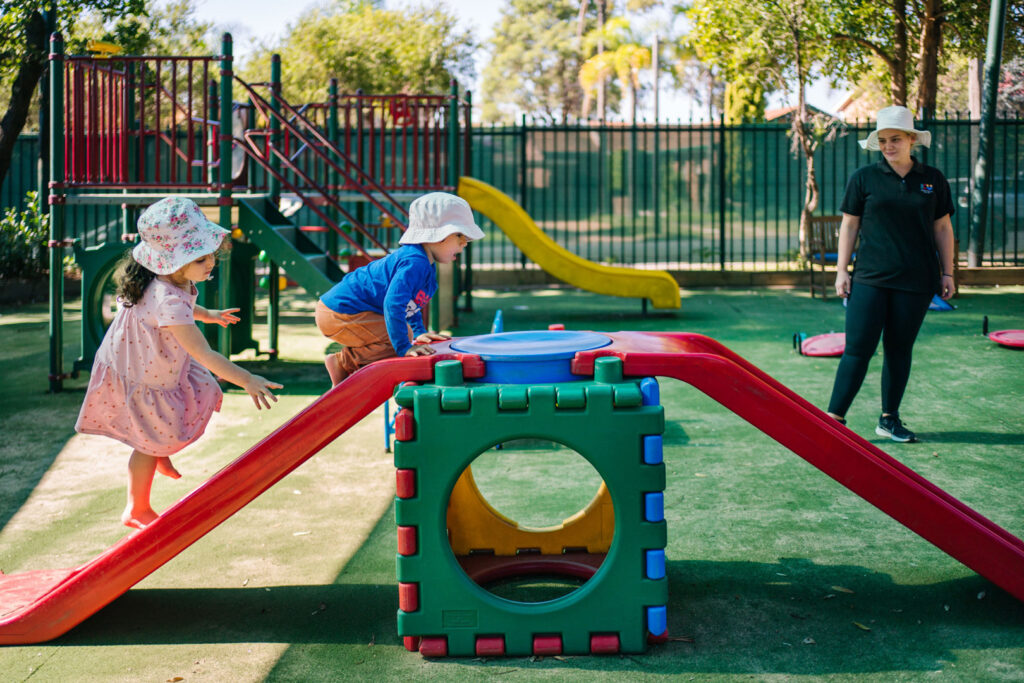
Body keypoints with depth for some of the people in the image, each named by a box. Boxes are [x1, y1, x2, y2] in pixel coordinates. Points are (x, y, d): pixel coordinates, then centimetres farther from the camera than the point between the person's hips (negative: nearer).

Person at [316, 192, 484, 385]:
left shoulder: (425, 265, 10)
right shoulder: (414, 263, -24)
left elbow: (410, 300, 26)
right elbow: (393, 304, -33)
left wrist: (419, 332, 18)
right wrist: (404, 347, -30)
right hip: (338, 313, -11)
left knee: (406, 335, 23)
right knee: (396, 342, -19)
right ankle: (342, 363, -5)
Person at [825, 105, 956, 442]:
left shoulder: (933, 180, 8)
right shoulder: (864, 178, 3)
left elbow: (942, 228, 13)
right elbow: (849, 225, 6)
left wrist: (947, 272, 10)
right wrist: (841, 271, 1)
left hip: (915, 281, 2)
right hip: (870, 278, -2)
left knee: (900, 349, 7)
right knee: (858, 348, -7)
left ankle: (889, 419, 18)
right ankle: (834, 417, -3)